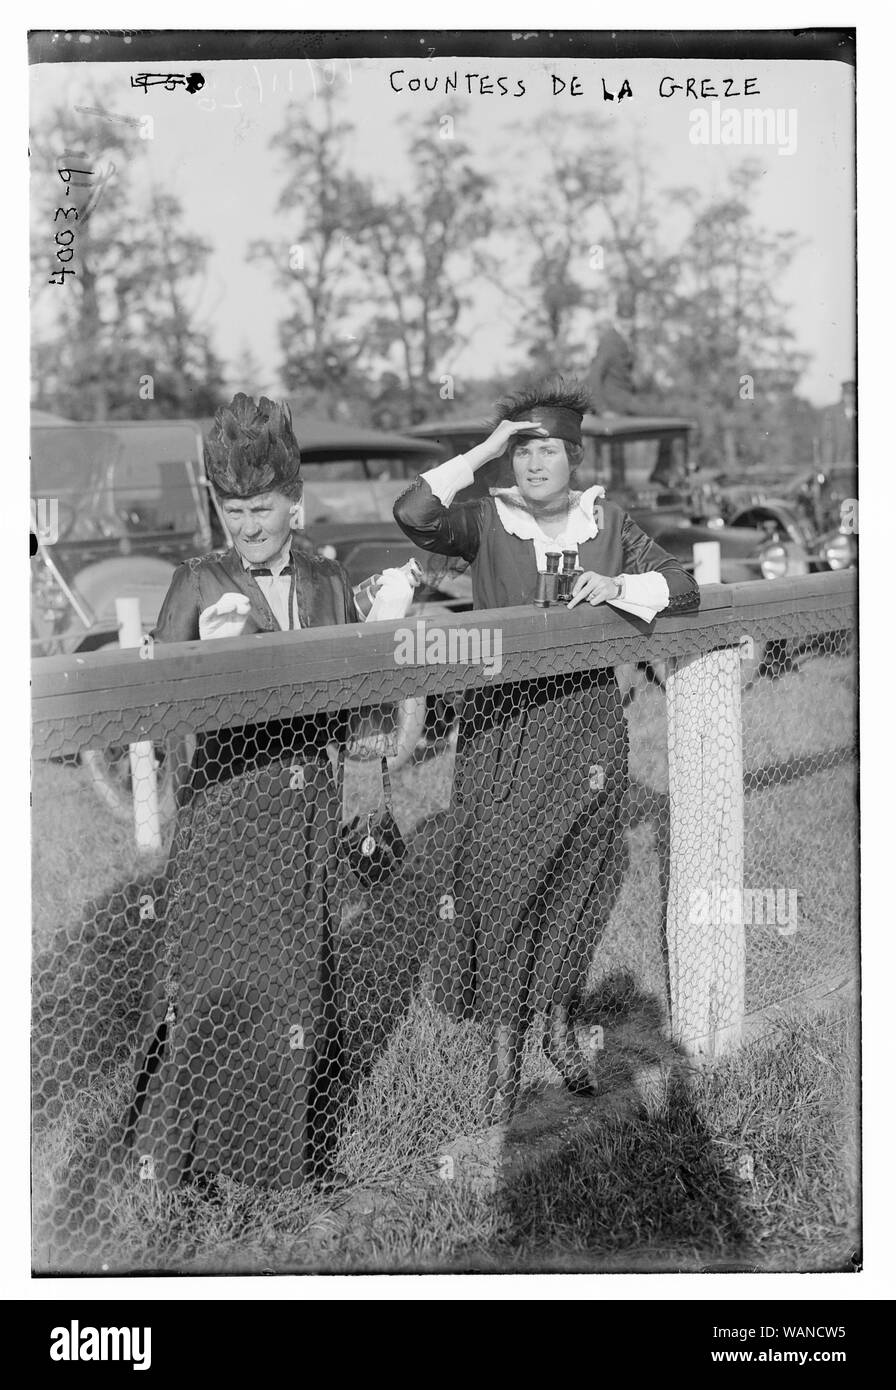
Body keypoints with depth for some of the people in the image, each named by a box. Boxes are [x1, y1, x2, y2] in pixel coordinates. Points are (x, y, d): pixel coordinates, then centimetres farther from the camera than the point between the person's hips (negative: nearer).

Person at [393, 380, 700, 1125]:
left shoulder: (606, 520, 5)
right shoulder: (487, 520, -4)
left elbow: (684, 586, 4)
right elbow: (413, 513, -22)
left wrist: (618, 586, -15)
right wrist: (484, 450, -17)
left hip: (588, 724, 3)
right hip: (503, 724, -2)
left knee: (579, 880, 11)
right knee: (500, 879, -1)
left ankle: (562, 1025, 31)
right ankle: (505, 1046, 15)